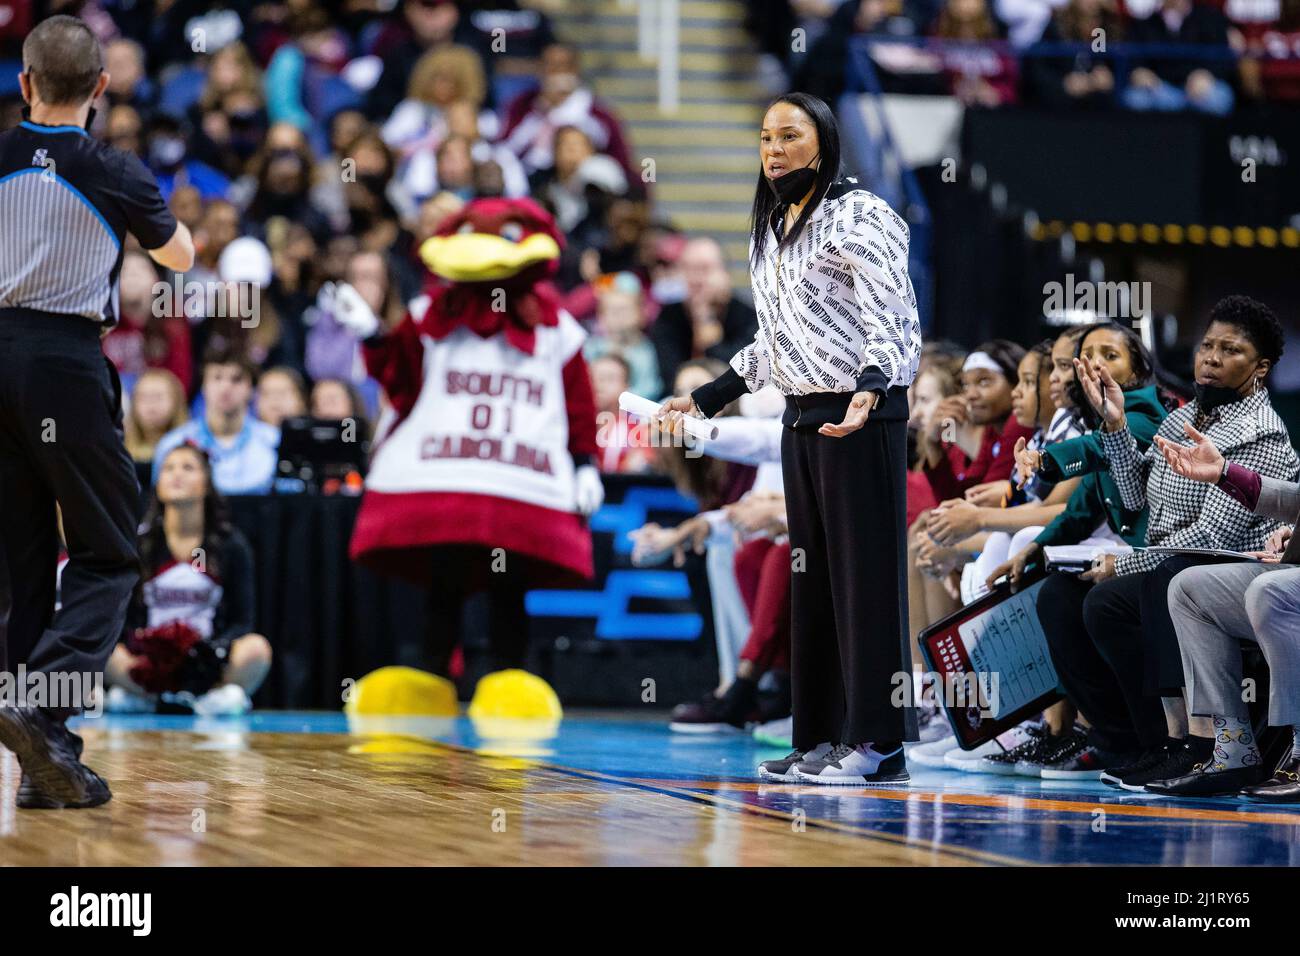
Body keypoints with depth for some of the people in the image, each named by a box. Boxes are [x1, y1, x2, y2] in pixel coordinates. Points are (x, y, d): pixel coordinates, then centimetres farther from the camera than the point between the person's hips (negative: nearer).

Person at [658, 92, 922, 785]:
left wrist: (869, 390, -35)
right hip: (801, 417, 9)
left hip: (862, 415, -9)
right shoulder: (770, 232, 17)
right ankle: (821, 738, 13)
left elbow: (892, 322, -18)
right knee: (811, 573, 9)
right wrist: (706, 399, 24)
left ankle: (877, 744, -6)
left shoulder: (858, 217, -9)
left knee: (864, 569, -7)